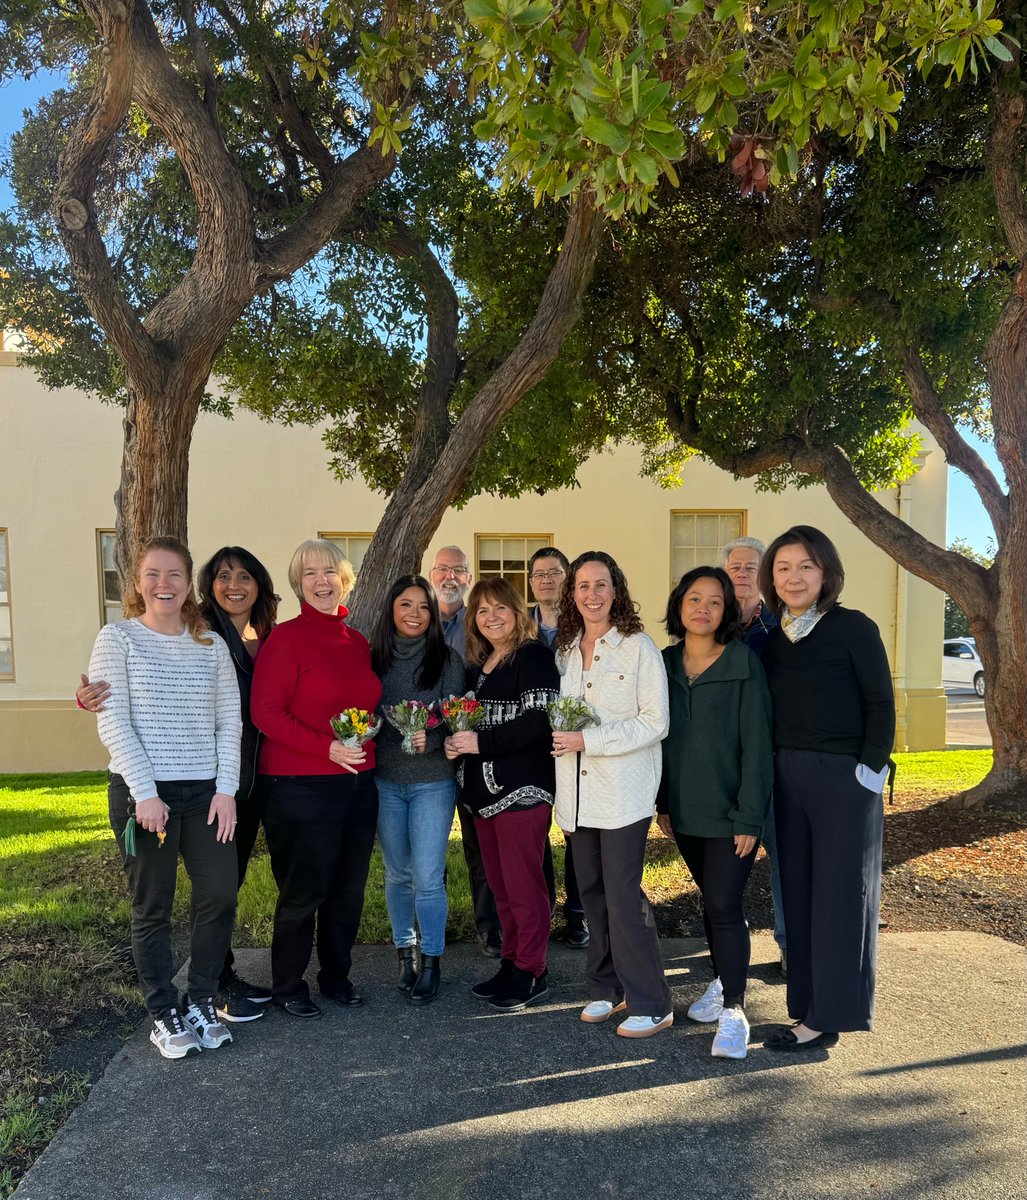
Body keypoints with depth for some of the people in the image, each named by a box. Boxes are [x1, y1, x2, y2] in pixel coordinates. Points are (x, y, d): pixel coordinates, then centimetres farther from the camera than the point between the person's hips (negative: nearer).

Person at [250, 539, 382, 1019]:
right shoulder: (286, 637, -9)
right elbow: (265, 712, -15)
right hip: (299, 786, -6)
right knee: (303, 891, 5)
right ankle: (288, 986, 26)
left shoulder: (357, 642, 10)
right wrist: (327, 747, -21)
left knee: (349, 889, 14)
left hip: (358, 783, 6)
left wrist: (369, 738, 5)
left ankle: (336, 975, 34)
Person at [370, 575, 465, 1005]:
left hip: (432, 780, -3)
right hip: (384, 780, 3)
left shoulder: (447, 659, -3)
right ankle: (405, 954, 30)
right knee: (398, 873, 14)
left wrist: (430, 739, -24)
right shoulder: (374, 658, 4)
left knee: (427, 877, -3)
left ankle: (431, 964, 14)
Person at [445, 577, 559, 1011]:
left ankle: (531, 973, 13)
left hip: (522, 789, -8)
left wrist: (483, 742, -18)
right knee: (500, 886, 15)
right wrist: (457, 742, 2)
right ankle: (510, 963, 27)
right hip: (485, 789, 8)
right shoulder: (477, 665, 15)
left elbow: (540, 720, -19)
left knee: (522, 884, 0)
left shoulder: (533, 655, -9)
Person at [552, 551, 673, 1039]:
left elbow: (655, 722, -11)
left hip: (624, 791, -5)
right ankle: (607, 988, 27)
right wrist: (562, 737, 3)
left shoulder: (639, 647, -6)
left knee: (623, 897, -5)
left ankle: (651, 1004, 9)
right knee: (592, 894, 12)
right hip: (578, 793, 6)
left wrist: (589, 740, -16)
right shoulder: (565, 651, 11)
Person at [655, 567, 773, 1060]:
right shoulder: (666, 663, 4)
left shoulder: (744, 663, -11)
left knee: (724, 905, -6)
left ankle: (733, 1009, 8)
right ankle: (723, 981, 36)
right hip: (685, 810, 5)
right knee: (711, 901, 17)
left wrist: (749, 816, -14)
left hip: (730, 811, -5)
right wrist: (662, 801, 7)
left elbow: (757, 743, -12)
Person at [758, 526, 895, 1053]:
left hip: (845, 778, -6)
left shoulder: (854, 628, -7)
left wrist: (870, 771, -12)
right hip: (788, 777, 6)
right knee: (796, 892, 10)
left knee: (839, 894, 2)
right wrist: (777, 769, 6)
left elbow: (881, 705, -7)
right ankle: (808, 1004, 23)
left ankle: (828, 1015, 13)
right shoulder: (773, 639, 8)